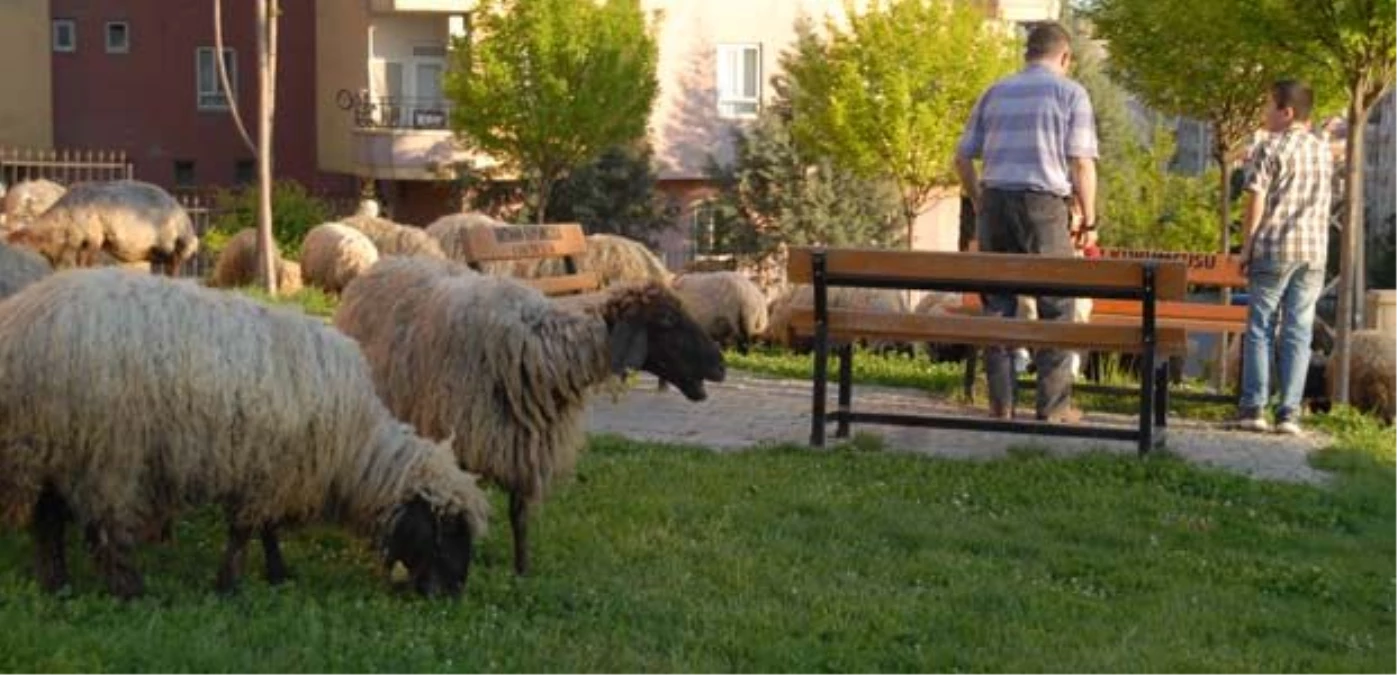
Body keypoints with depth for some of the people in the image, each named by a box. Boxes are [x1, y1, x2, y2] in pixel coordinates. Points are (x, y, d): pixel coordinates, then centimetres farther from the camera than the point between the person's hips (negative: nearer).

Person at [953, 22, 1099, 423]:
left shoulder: (995, 92, 14)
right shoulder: (1070, 93, 3)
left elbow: (962, 157, 11)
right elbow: (1081, 164, -5)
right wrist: (1089, 220, 3)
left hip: (995, 201, 4)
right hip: (1044, 204, -4)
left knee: (997, 305, 8)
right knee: (1055, 307, 5)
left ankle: (1001, 403, 9)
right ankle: (1054, 405, 5)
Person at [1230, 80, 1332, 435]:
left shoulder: (1270, 147, -6)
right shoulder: (1324, 150, 12)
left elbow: (1255, 201, -9)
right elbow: (1323, 202, 17)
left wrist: (1246, 247, -3)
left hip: (1274, 248, -4)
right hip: (1315, 250, 4)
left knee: (1260, 328, 1)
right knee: (1299, 332, 4)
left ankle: (1253, 408, -1)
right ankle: (1290, 413, 1)